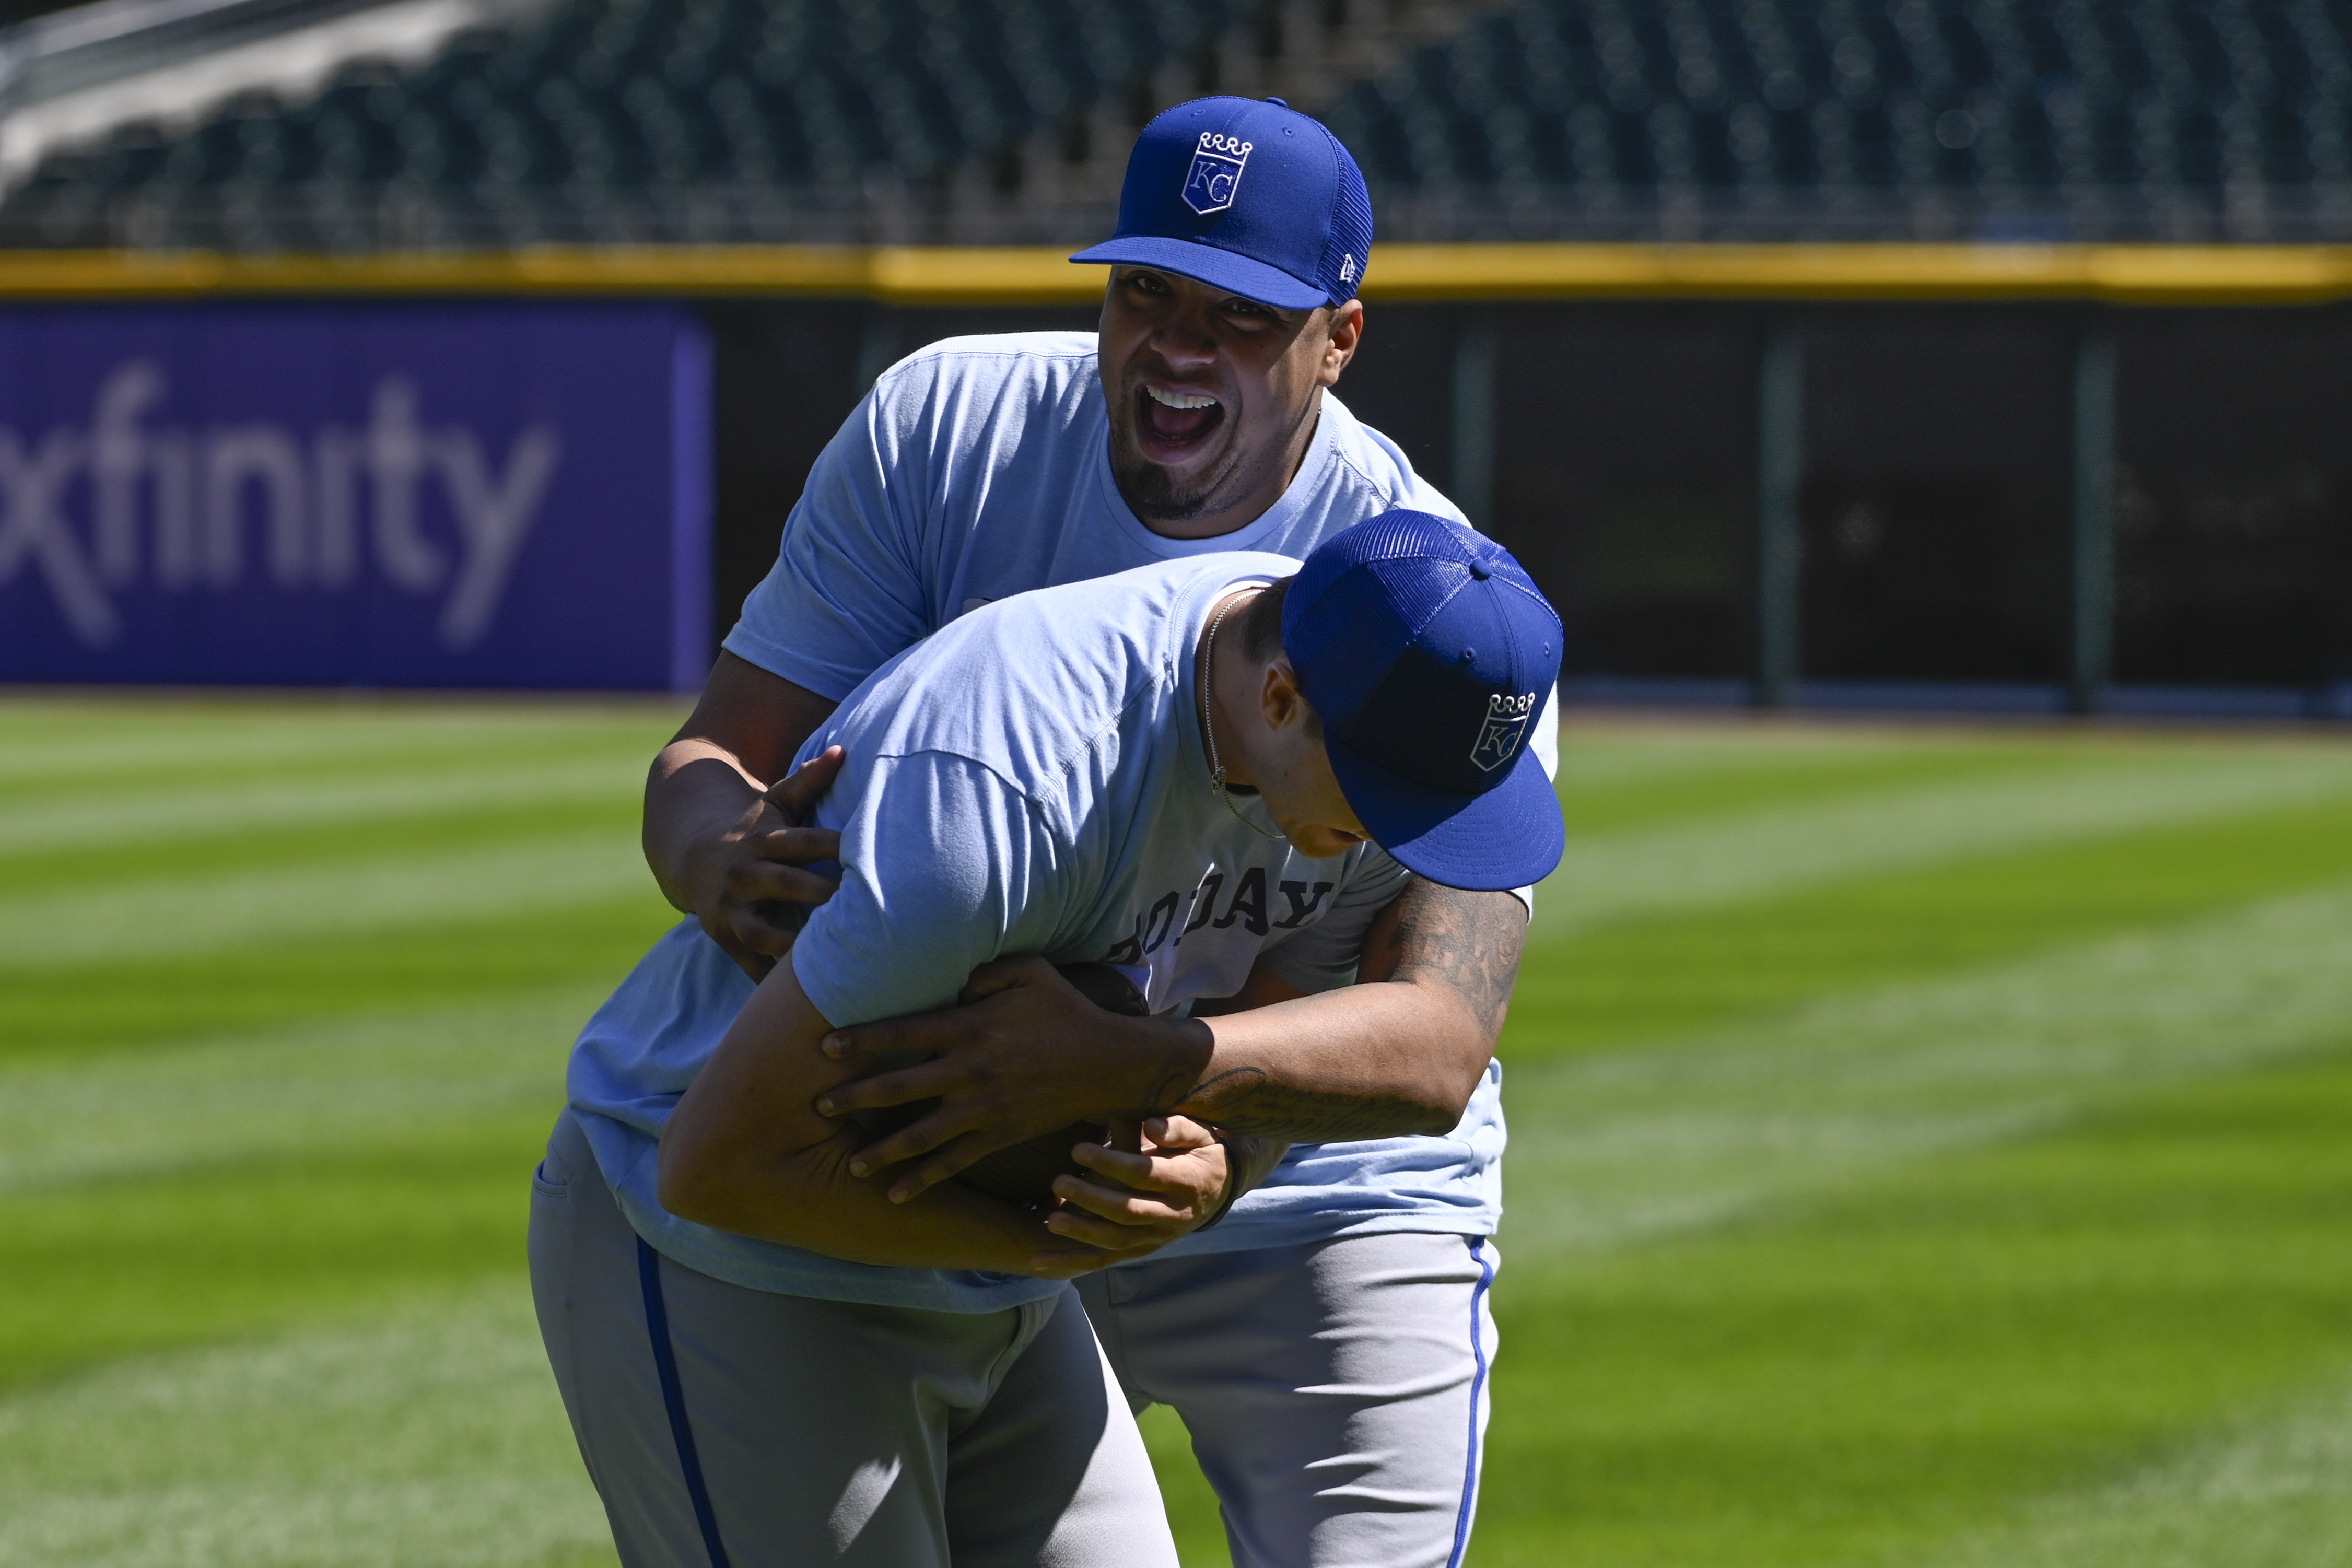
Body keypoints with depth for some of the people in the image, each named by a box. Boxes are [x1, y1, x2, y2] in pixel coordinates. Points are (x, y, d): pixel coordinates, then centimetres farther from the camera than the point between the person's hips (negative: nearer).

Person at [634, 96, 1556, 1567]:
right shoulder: (944, 428, -14)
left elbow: (1438, 1043, -36)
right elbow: (709, 759, -13)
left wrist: (1130, 1063, -55)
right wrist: (720, 858, -40)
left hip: (1323, 1213, -3)